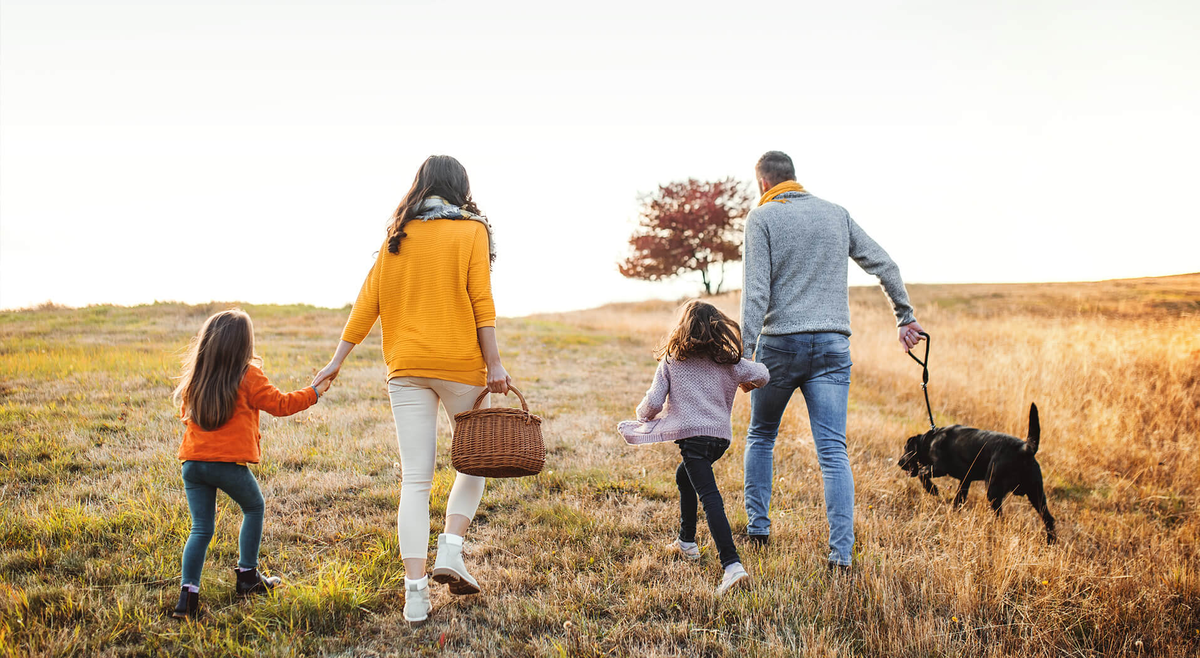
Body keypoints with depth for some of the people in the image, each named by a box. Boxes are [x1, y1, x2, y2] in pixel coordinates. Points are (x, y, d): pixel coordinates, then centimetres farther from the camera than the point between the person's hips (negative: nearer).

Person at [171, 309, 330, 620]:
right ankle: (248, 576, 24)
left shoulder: (193, 377, 9)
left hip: (192, 462, 4)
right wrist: (314, 392, 14)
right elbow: (280, 404, 2)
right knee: (253, 508, 21)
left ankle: (188, 594, -3)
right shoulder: (248, 377, -5)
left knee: (201, 528, 9)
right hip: (229, 463, -4)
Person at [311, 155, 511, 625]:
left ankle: (415, 591, -2)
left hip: (406, 366, 3)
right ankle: (450, 550, 0)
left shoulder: (398, 236, 10)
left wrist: (337, 361, 13)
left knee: (415, 480, 3)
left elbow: (368, 302, 9)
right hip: (460, 364, -3)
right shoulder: (471, 231, 1)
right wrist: (494, 365, -8)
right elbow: (481, 302, -8)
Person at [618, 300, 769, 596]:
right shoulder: (727, 361, 12)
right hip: (722, 435, 5)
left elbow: (653, 402, 1)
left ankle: (732, 565, -28)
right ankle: (687, 542, 40)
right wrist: (747, 383, 35)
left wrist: (643, 416, 24)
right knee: (683, 477, 30)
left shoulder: (671, 361, 5)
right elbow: (762, 374, 12)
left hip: (693, 434, -5)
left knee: (710, 497, -14)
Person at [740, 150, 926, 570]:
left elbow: (756, 290, -11)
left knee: (761, 436, 19)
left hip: (779, 343, -3)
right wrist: (906, 316, 23)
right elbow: (884, 265, 14)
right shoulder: (836, 214, 11)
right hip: (833, 345, 3)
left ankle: (757, 526, 23)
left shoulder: (762, 218, -2)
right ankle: (841, 551, -7)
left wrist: (745, 348, -12)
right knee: (833, 451, -1)